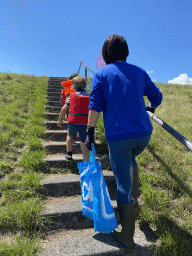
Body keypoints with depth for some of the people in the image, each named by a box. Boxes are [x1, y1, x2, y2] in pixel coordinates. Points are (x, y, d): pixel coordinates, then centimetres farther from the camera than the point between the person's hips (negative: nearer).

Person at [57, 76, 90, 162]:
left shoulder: (72, 96, 3)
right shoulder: (89, 97, 7)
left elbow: (64, 109, 1)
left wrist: (60, 119, 13)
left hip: (73, 122, 0)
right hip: (85, 123, 1)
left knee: (70, 135, 29)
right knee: (84, 143, 4)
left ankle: (69, 154, 32)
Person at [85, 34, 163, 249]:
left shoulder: (101, 75, 4)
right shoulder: (139, 72, 13)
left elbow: (95, 106, -6)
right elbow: (157, 97, 19)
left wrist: (90, 133, -2)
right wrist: (150, 108, 39)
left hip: (118, 136, -4)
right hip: (144, 134, 4)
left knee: (123, 187, 7)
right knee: (130, 158, 37)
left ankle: (127, 236, 21)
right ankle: (134, 195, 34)